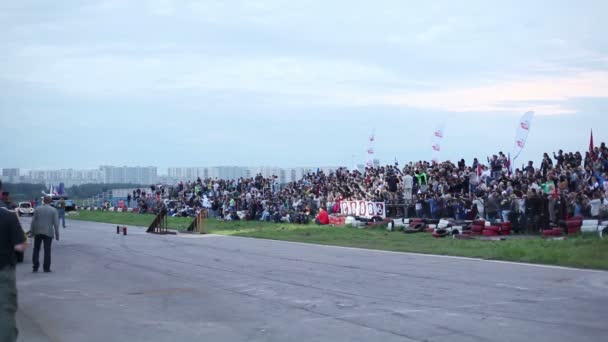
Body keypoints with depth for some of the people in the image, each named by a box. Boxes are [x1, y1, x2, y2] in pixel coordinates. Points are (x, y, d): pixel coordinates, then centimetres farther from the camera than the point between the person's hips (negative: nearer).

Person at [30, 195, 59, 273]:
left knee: (36, 250, 11)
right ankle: (46, 268, 2)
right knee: (47, 251, 3)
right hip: (48, 233, -1)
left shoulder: (38, 209, 3)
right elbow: (56, 223, -6)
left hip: (38, 232, 1)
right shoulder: (53, 210, -2)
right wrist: (57, 234, -3)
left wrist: (31, 232, 4)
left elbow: (33, 221, 0)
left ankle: (35, 267, 8)